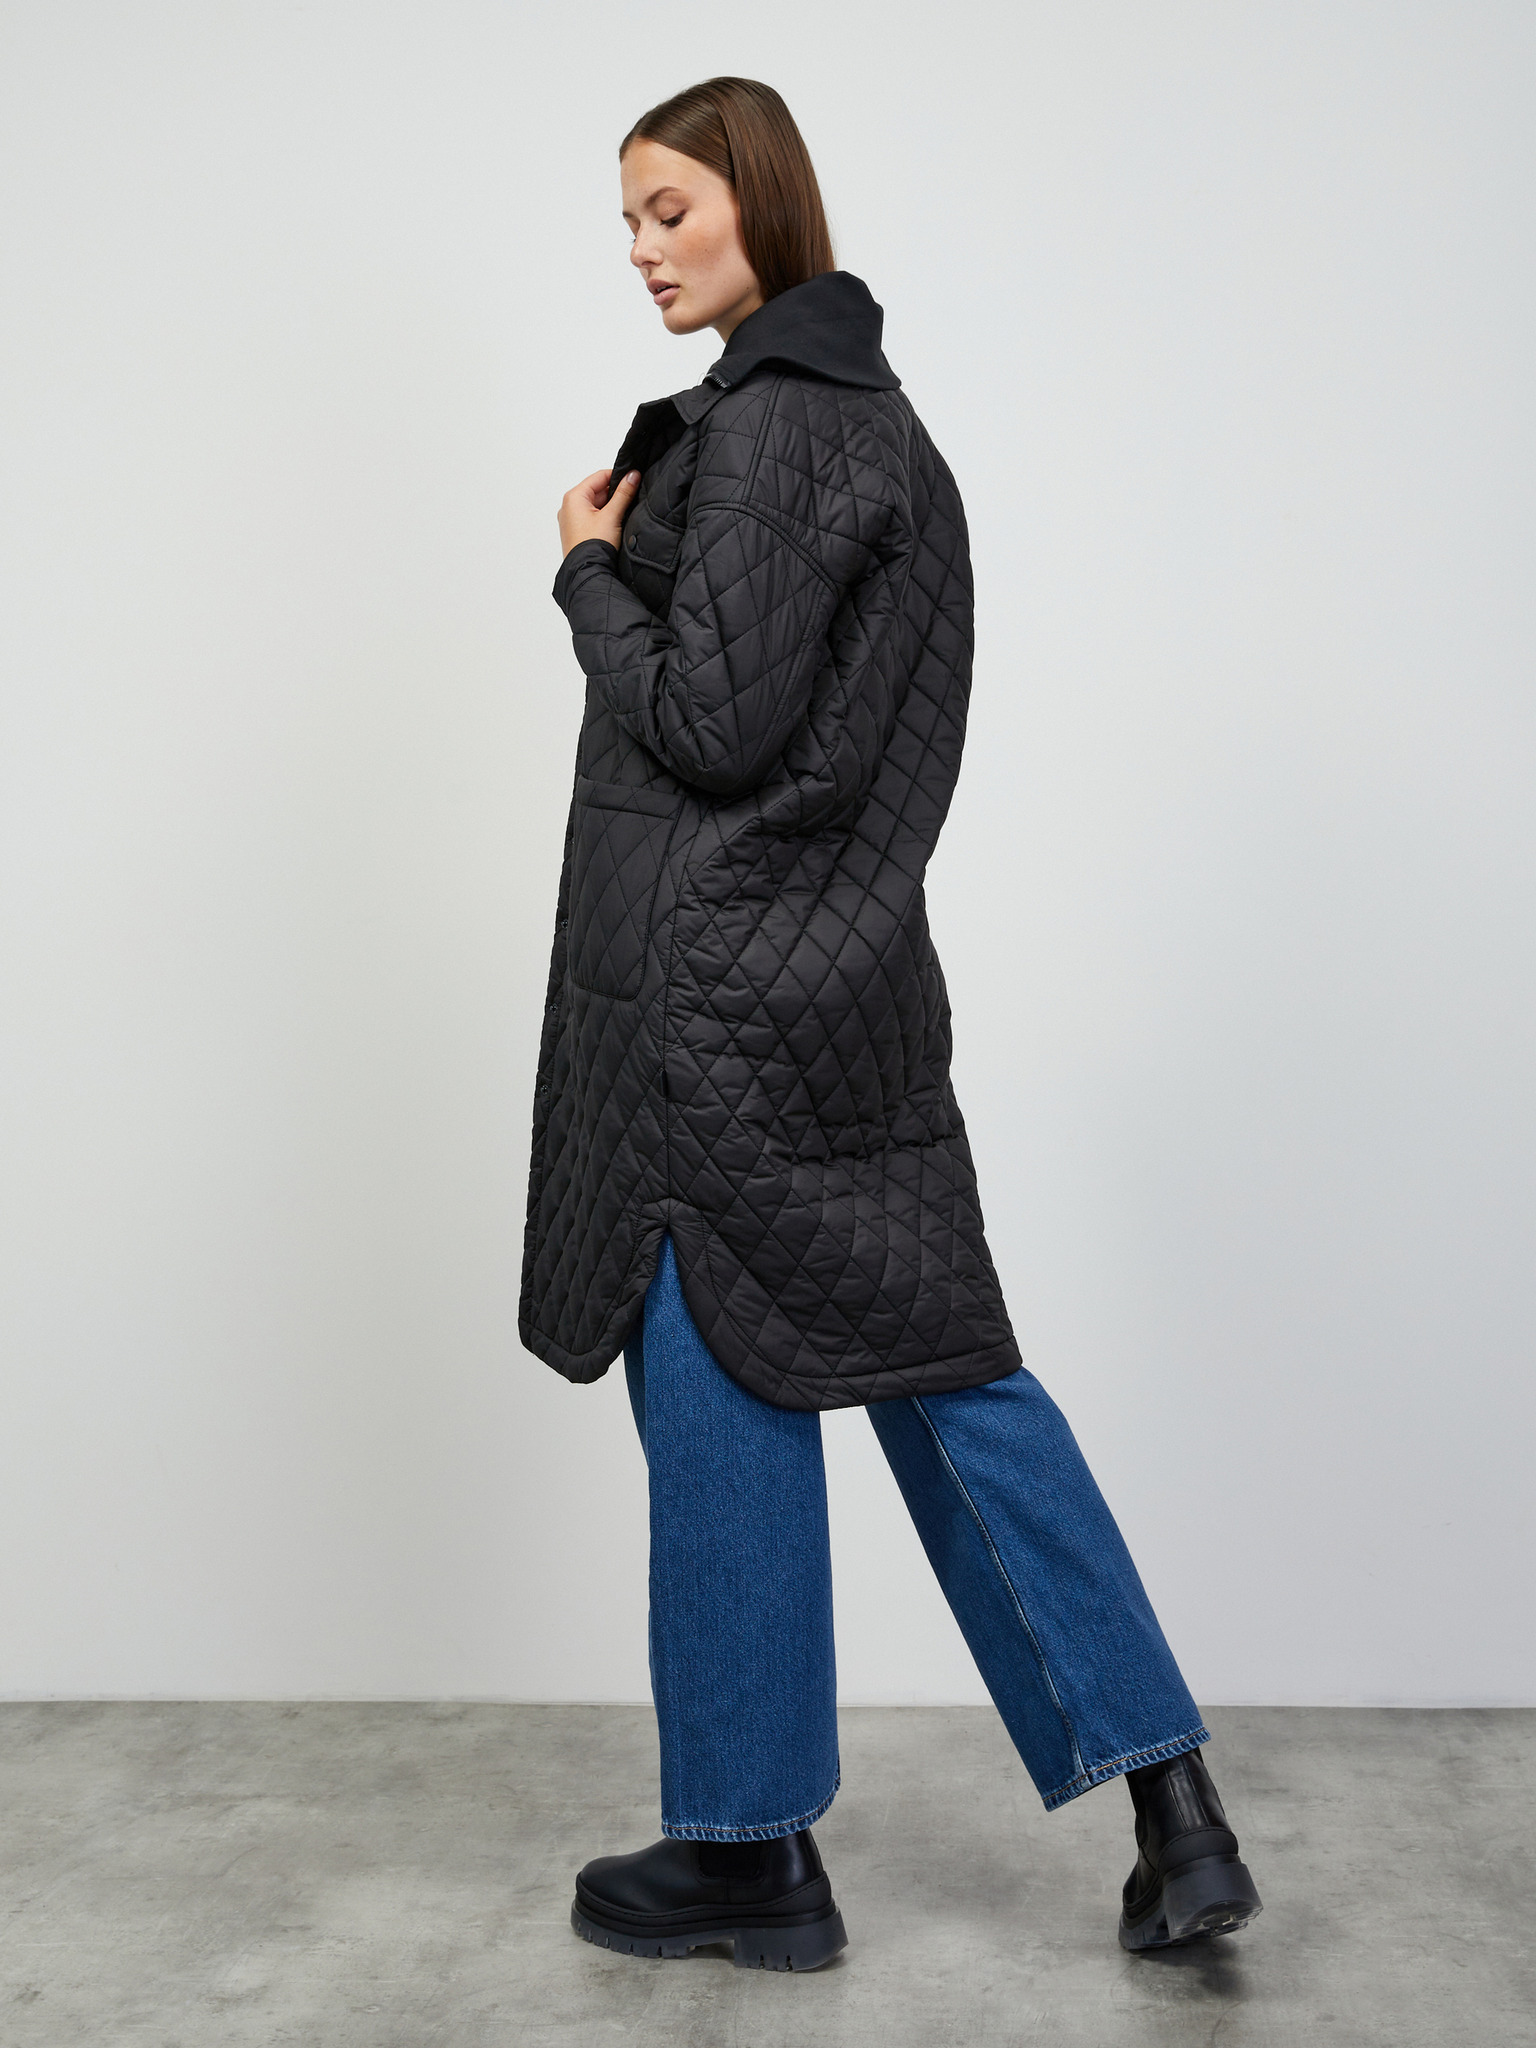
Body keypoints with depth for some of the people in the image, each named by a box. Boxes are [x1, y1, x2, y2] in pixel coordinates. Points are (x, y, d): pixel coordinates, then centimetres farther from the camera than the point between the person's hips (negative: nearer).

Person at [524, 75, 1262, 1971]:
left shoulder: (764, 423, -13)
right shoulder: (874, 409, 17)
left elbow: (713, 726, -17)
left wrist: (592, 573, -4)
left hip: (724, 989, -9)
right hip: (855, 974, 9)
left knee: (724, 1400, 3)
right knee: (942, 1368, 12)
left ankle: (750, 1848, 19)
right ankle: (1169, 1801, 16)